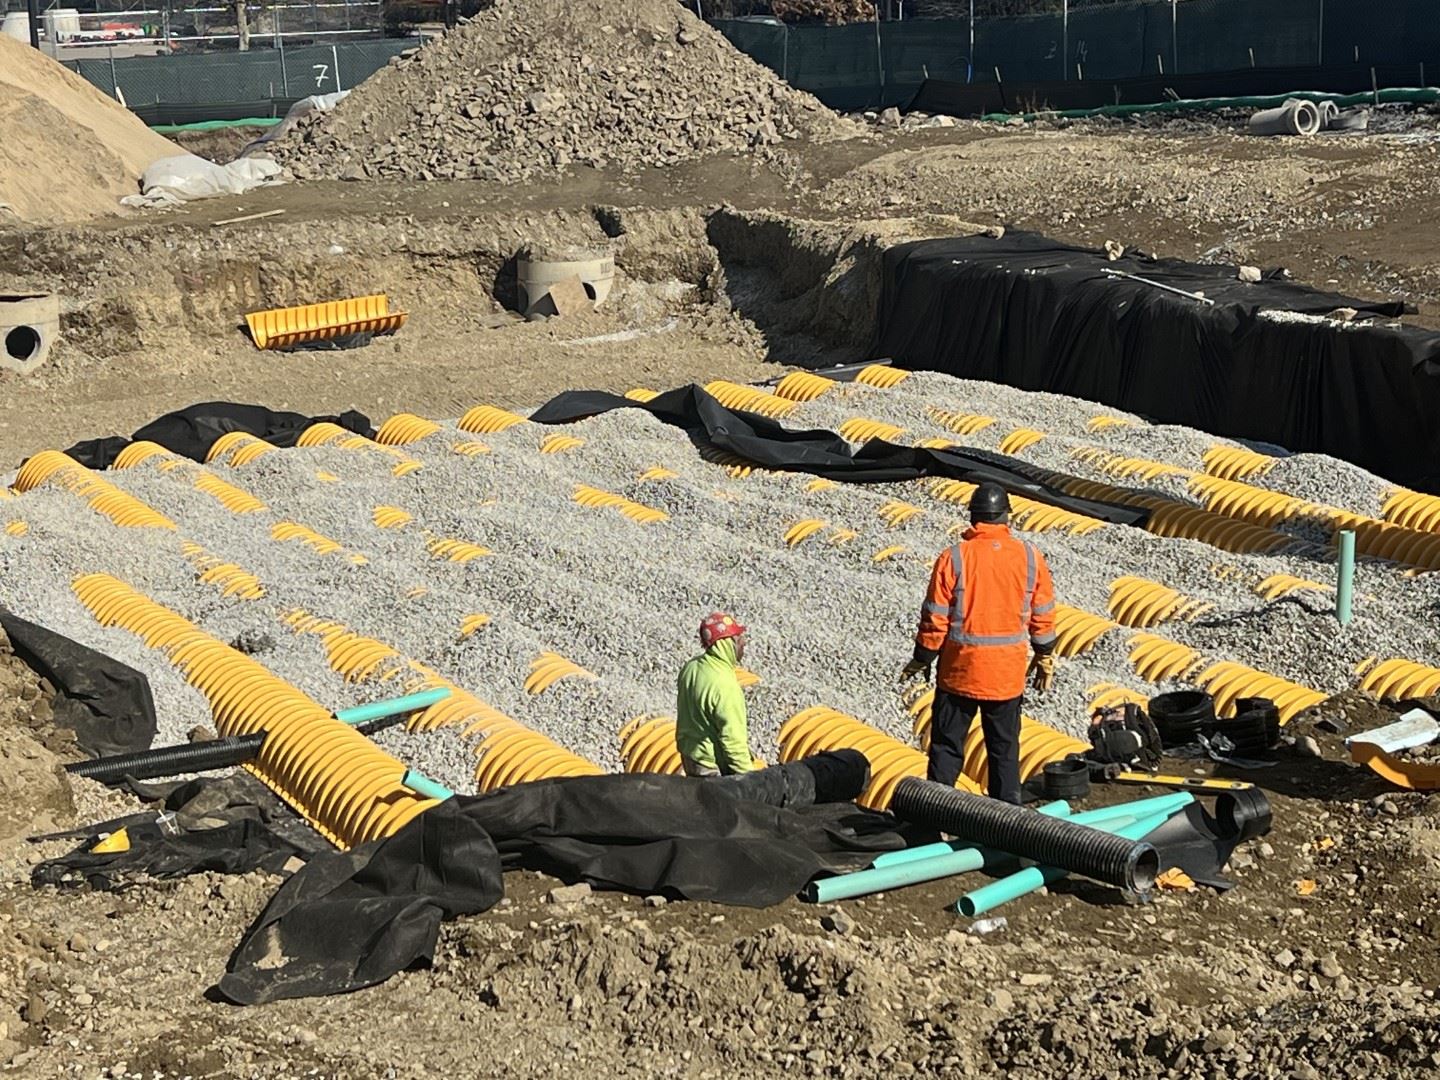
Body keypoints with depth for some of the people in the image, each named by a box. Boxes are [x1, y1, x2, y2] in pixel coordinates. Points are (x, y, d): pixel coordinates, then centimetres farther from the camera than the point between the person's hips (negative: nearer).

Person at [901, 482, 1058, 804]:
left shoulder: (953, 558, -13)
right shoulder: (1030, 557, -5)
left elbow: (935, 618, -8)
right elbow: (1043, 616, 2)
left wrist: (921, 659, 6)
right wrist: (1045, 659, 16)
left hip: (959, 670, -2)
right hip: (1008, 673, 2)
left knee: (946, 746, 10)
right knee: (1004, 748, 15)